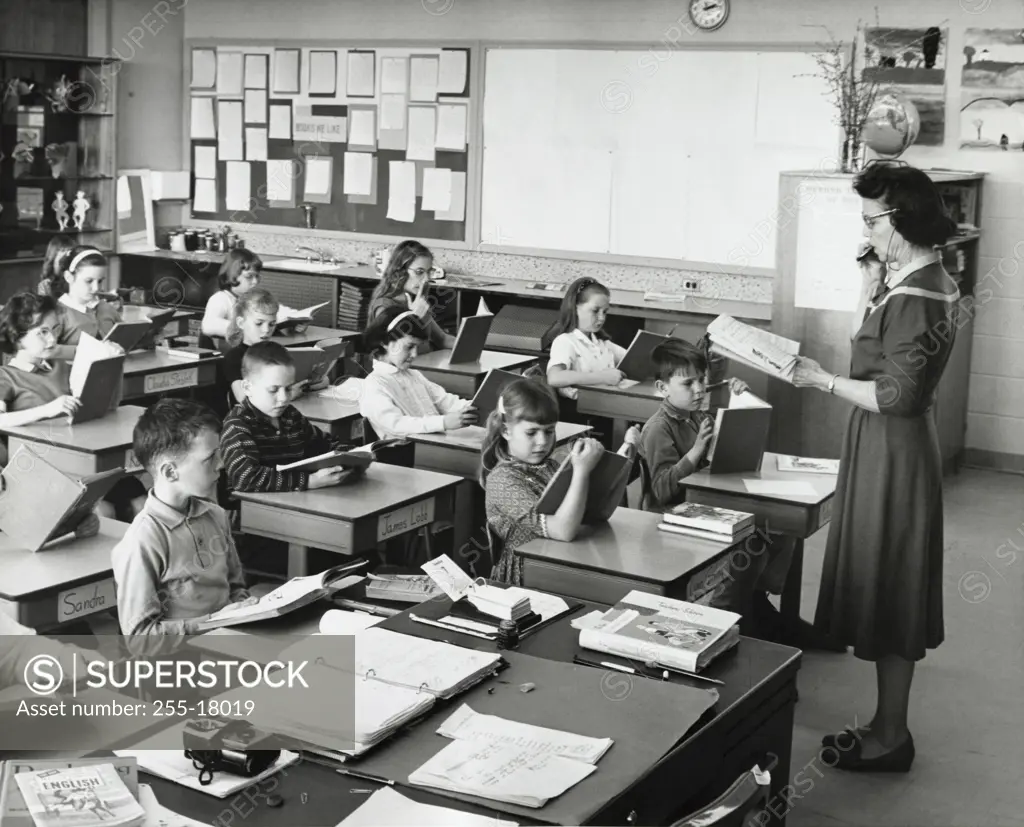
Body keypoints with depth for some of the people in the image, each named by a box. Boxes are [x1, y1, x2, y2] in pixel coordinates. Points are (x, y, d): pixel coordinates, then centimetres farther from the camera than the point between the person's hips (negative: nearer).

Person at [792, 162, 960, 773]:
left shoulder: (911, 298, -22)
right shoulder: (929, 281, 9)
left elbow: (895, 395, -24)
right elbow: (870, 344, 14)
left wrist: (824, 380, -16)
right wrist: (874, 284, 4)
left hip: (891, 449, -10)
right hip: (896, 446, 10)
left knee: (887, 595, 1)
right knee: (891, 592, 17)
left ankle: (890, 740, 14)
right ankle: (888, 726, 29)